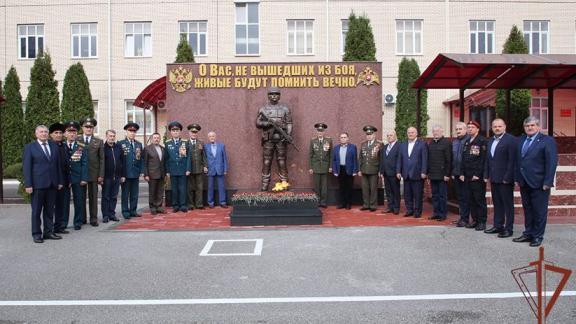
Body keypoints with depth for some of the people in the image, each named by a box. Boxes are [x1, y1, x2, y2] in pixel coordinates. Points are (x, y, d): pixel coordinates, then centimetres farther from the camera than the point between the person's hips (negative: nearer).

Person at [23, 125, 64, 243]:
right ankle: (37, 234, 11)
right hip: (37, 184, -4)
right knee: (36, 210, 3)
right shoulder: (30, 147, 1)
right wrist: (28, 184, -10)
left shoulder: (54, 147, 13)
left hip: (52, 184, 4)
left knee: (49, 210, 9)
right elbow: (26, 167, -3)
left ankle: (48, 232, 16)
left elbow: (58, 165, 14)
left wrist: (60, 181, 9)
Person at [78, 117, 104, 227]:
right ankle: (82, 219, 17)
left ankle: (93, 219, 11)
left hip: (94, 174, 0)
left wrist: (101, 175, -3)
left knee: (93, 197, 4)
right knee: (81, 197, 6)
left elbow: (101, 159, 3)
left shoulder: (99, 142, 6)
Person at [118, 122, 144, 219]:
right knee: (125, 194, 4)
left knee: (135, 194, 9)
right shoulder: (121, 144, -1)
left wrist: (141, 171, 4)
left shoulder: (139, 144, 12)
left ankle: (133, 211, 17)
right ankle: (125, 211, 11)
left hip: (136, 174, 4)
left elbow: (141, 159, 12)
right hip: (125, 174, -4)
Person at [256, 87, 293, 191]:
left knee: (282, 163, 1)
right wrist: (270, 123, -13)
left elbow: (289, 123, 3)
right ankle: (264, 187, 5)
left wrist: (289, 135, -13)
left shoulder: (285, 108, 8)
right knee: (266, 163, 1)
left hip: (281, 139, -1)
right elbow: (258, 123, 3)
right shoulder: (263, 109, 9)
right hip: (268, 139, 1)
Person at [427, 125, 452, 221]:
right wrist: (428, 172, 10)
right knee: (435, 195, 10)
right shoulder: (431, 143, 13)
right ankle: (436, 213, 18)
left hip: (442, 175, -6)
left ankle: (443, 214, 8)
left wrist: (447, 174, -14)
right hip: (433, 174, 6)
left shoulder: (446, 143, -6)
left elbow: (449, 160, -10)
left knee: (442, 195, 0)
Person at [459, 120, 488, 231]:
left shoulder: (482, 141, -6)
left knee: (480, 199, -2)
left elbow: (483, 159, -12)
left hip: (478, 176, -7)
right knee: (471, 199, 9)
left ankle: (482, 221, 4)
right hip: (467, 176, 7)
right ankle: (475, 220, 17)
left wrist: (478, 174, -16)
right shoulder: (467, 142, 16)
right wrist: (462, 173, 9)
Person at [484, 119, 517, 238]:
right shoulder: (491, 141, 15)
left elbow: (512, 160, -15)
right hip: (494, 178, 7)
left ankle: (509, 228, 8)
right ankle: (498, 226, 22)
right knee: (497, 203, 13)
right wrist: (488, 175, 11)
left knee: (508, 204, 2)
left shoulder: (511, 140, -9)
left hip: (505, 179, -7)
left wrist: (507, 177, -17)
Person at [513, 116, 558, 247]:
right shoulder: (520, 140, 11)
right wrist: (518, 178, 4)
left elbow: (552, 163, -12)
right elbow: (518, 160, 10)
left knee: (539, 211, 4)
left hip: (539, 183, -6)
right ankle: (528, 234, 25)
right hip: (524, 182, 6)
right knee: (527, 210, 14)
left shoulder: (547, 141, -7)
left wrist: (547, 182, -16)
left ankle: (538, 236, 15)